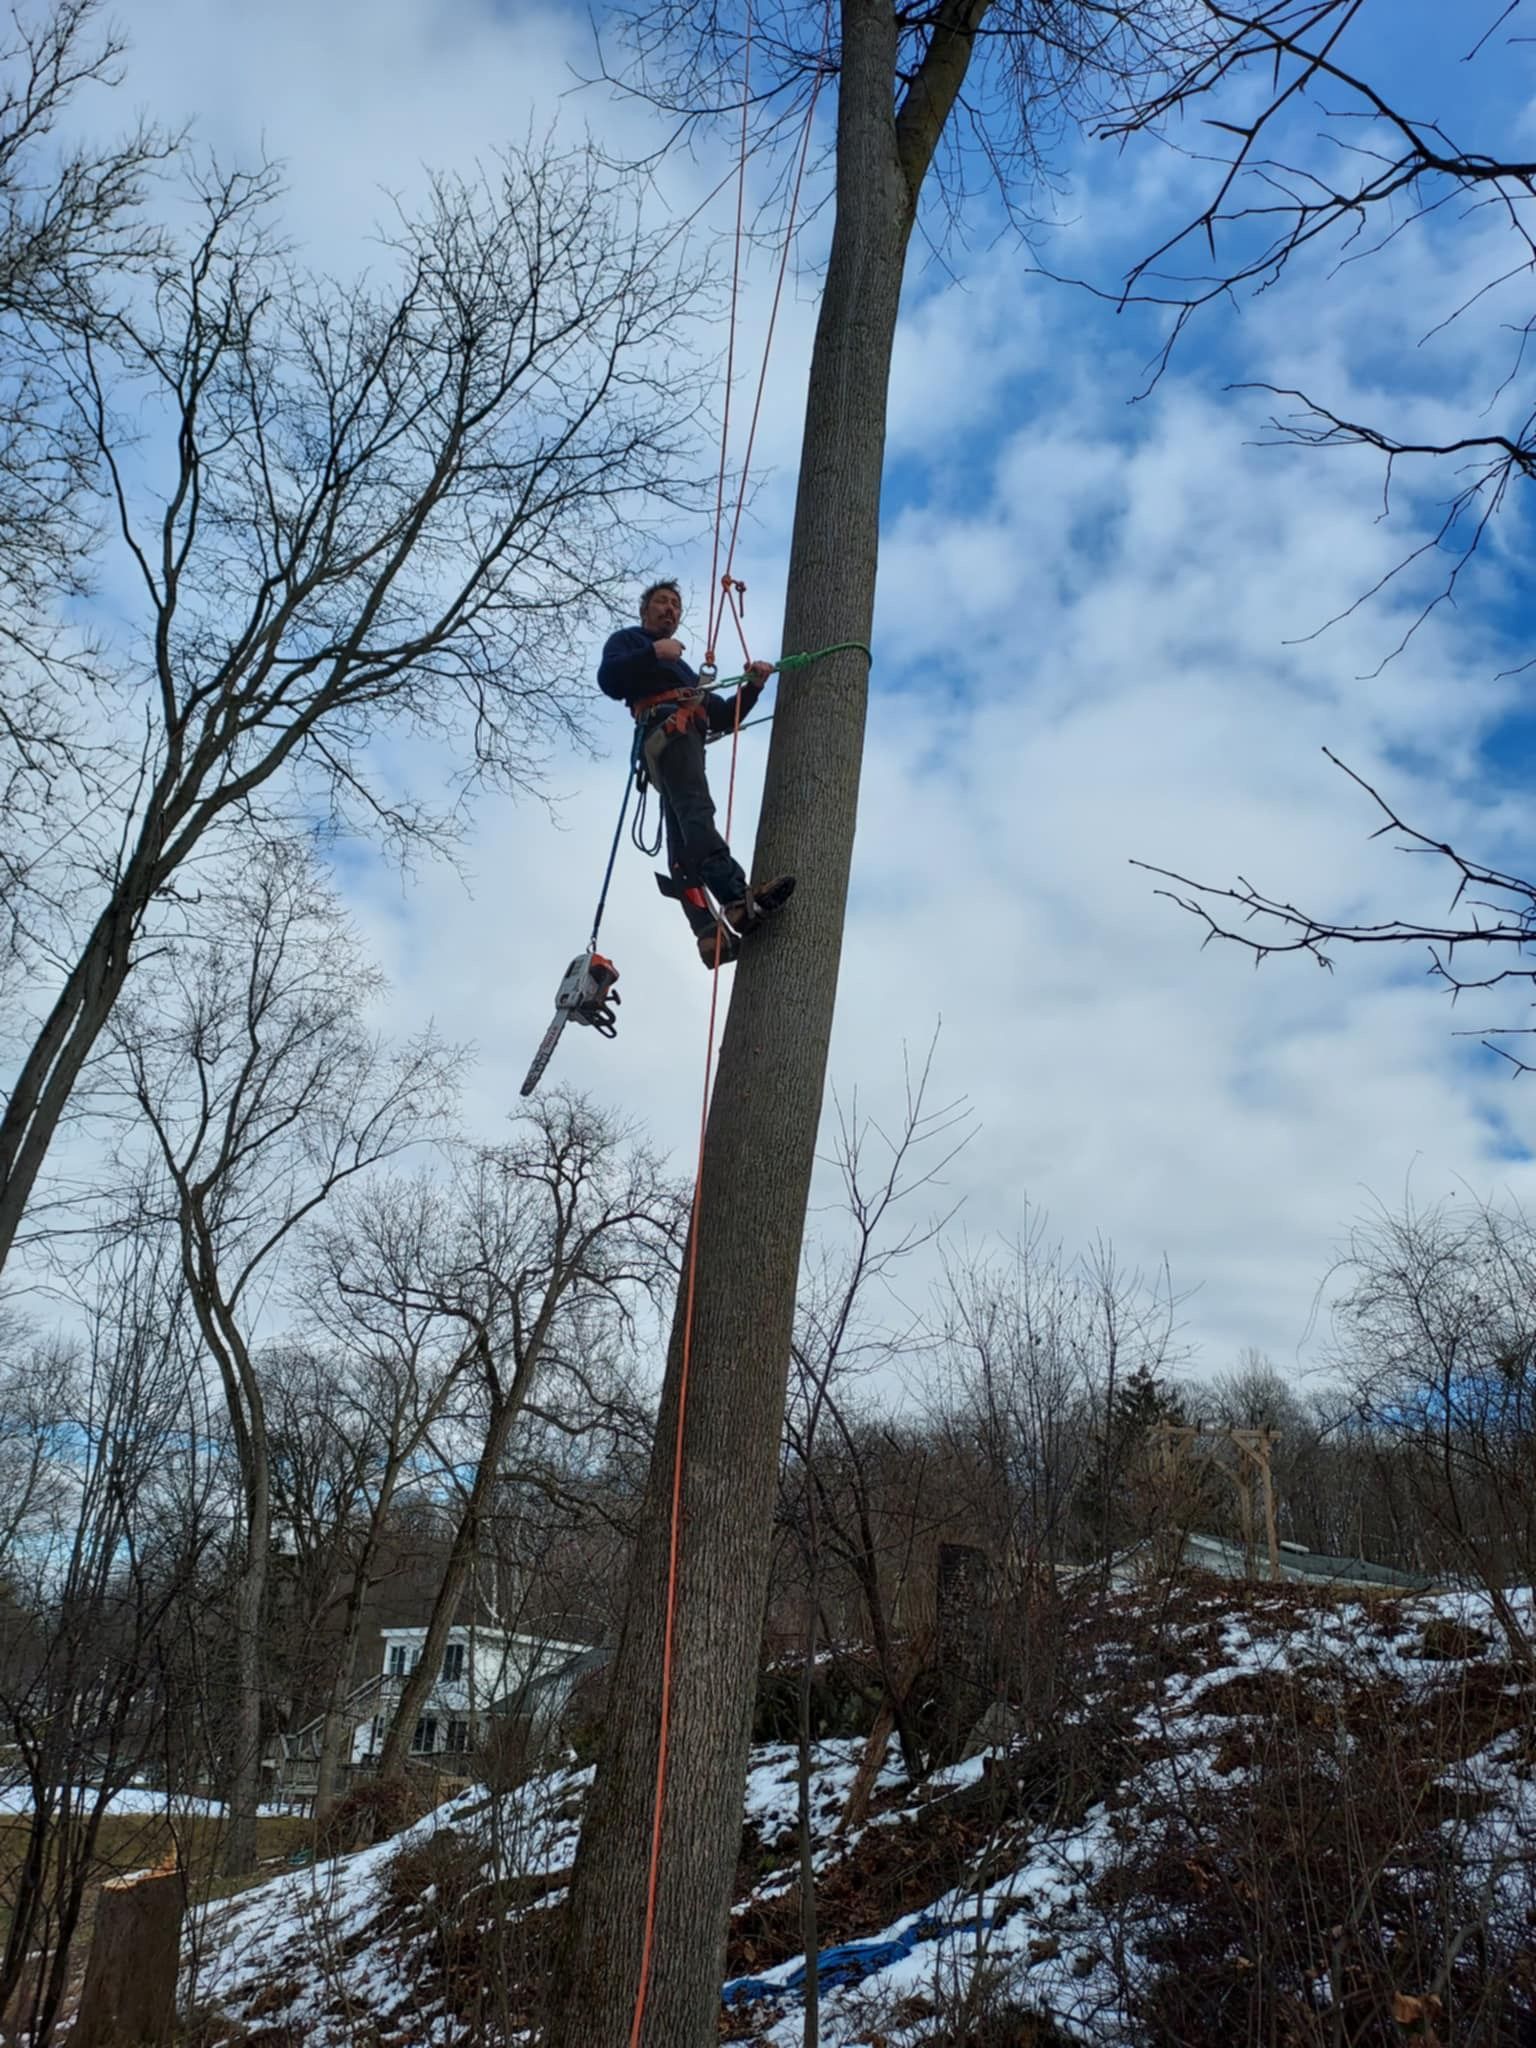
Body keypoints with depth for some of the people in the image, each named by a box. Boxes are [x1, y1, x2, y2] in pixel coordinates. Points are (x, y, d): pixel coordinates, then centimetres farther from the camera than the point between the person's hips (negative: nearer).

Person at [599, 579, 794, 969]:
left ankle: (708, 932, -30)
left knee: (682, 841, -12)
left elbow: (723, 717, 34)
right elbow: (609, 680, 2)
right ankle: (736, 898, -50)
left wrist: (753, 686, 20)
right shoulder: (627, 640, 25)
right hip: (666, 728, -7)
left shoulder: (680, 667, 45)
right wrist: (654, 652, -8)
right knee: (696, 812, -29)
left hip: (686, 739, 7)